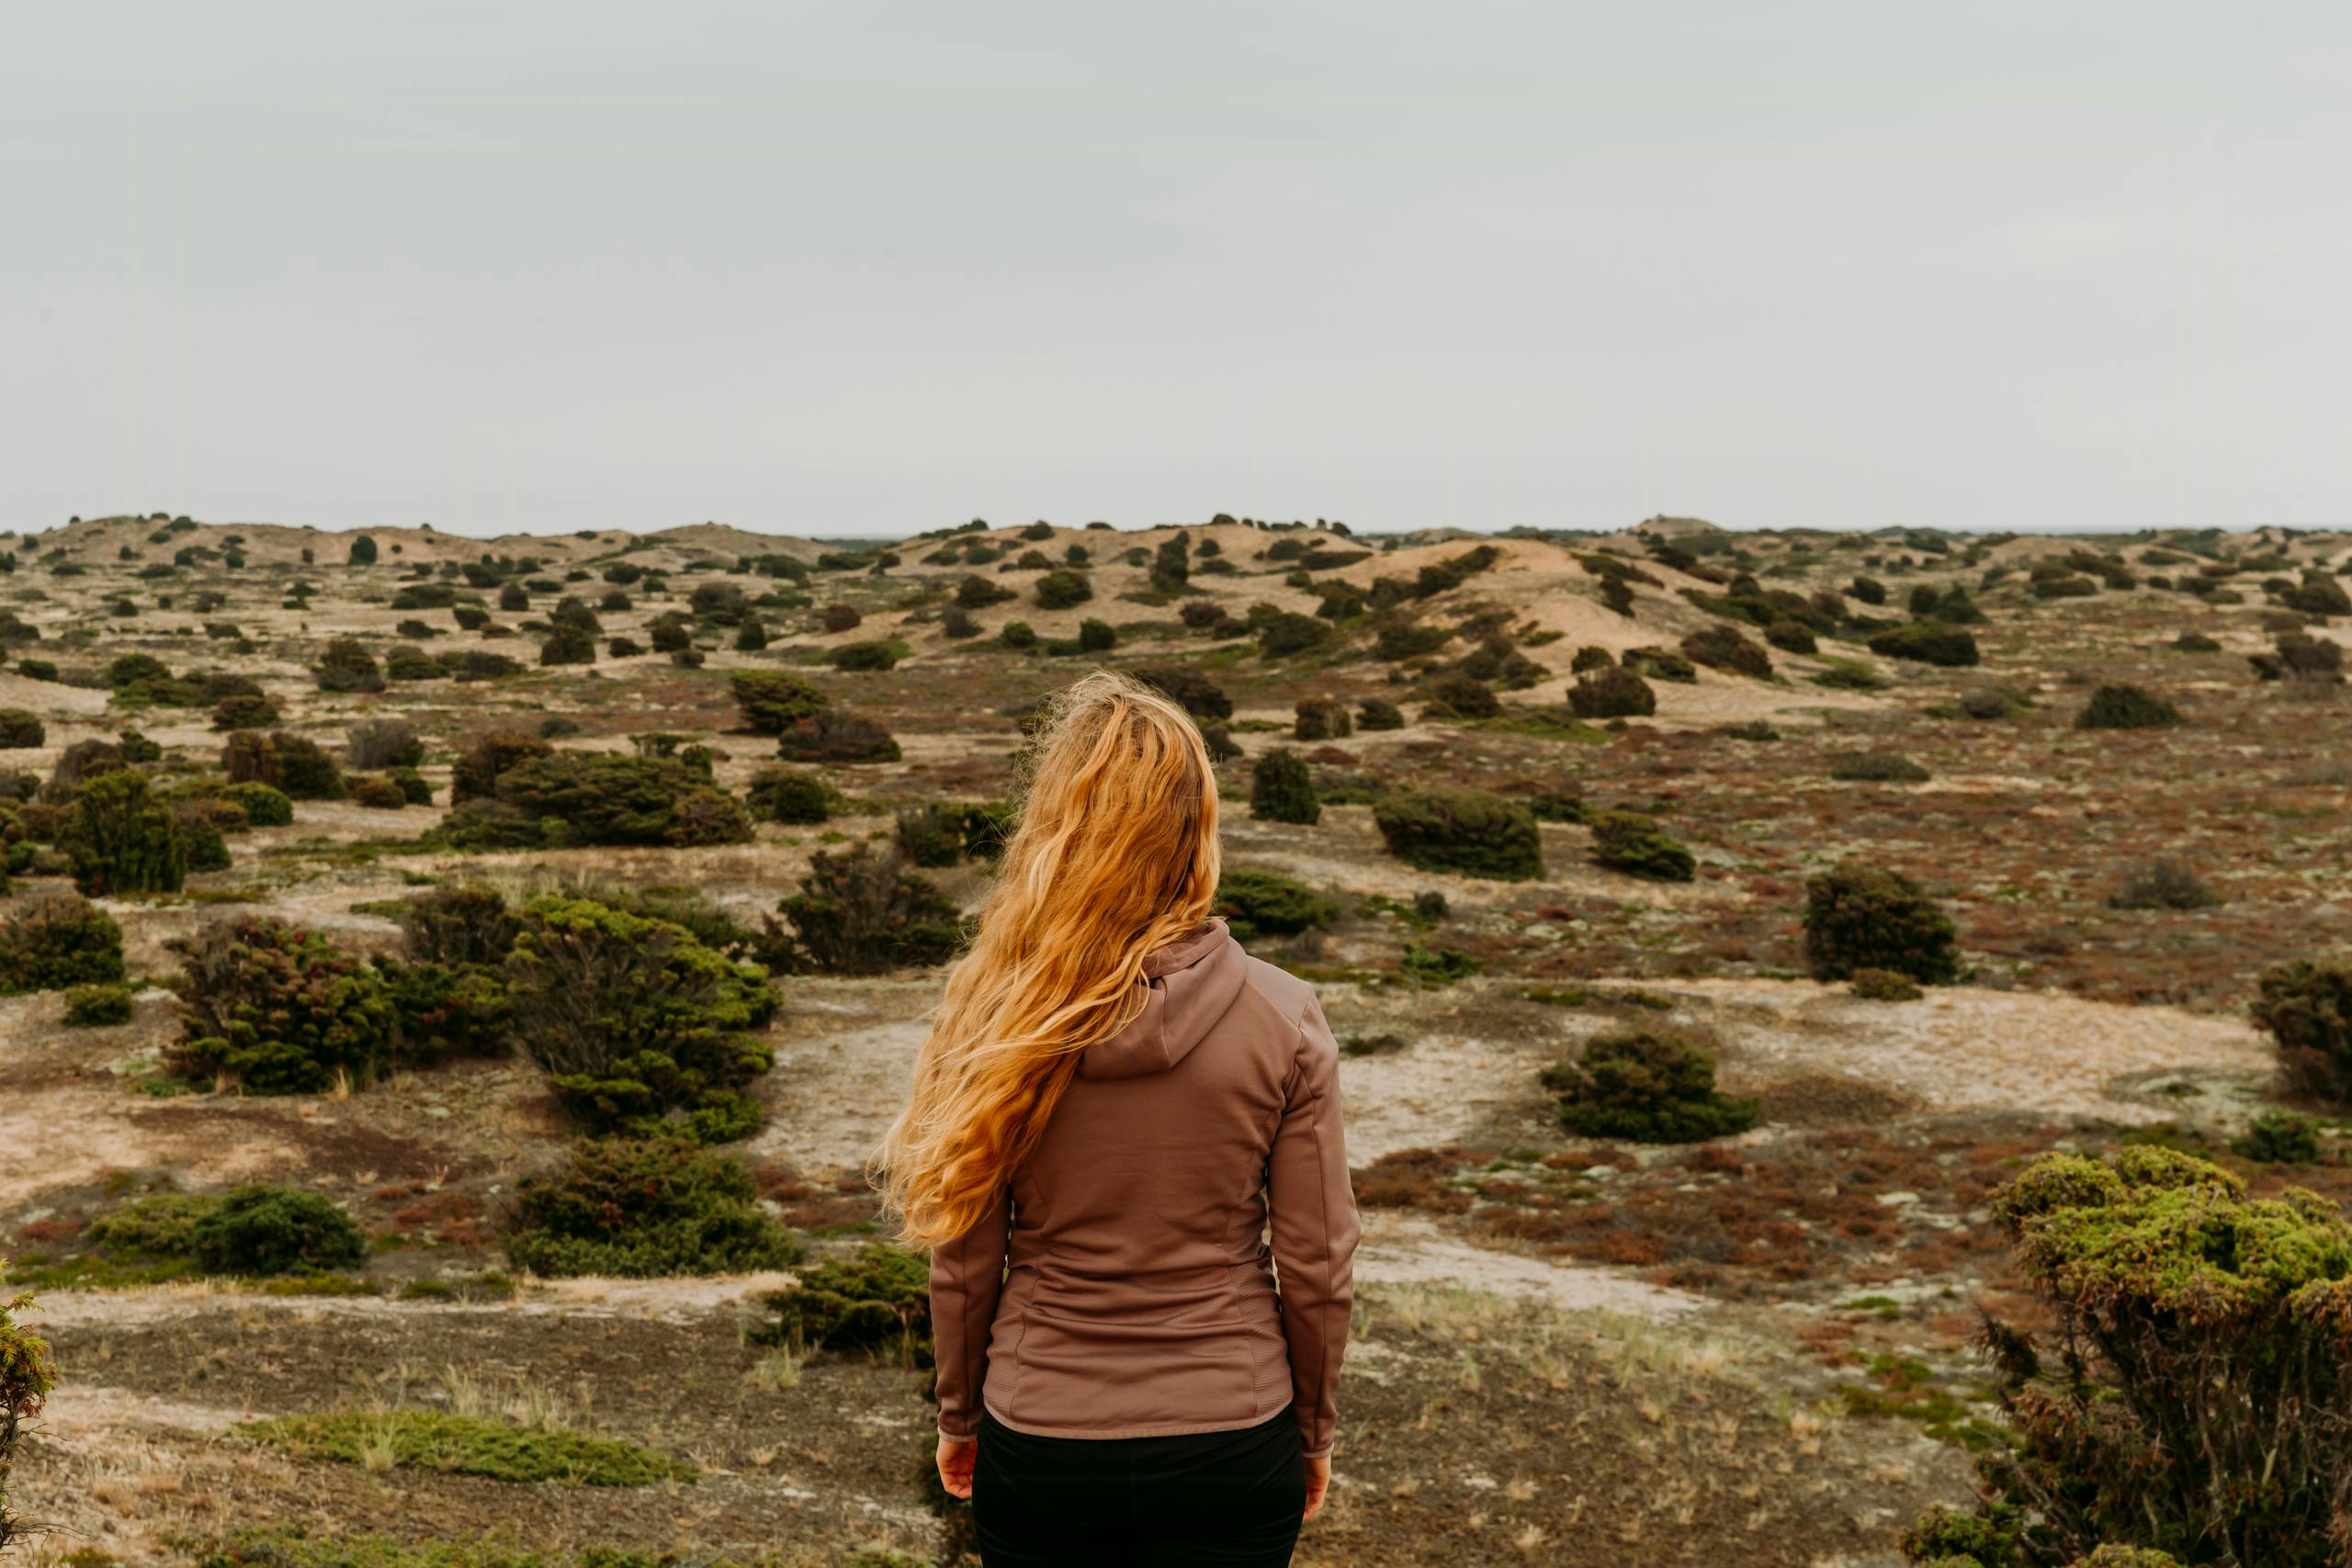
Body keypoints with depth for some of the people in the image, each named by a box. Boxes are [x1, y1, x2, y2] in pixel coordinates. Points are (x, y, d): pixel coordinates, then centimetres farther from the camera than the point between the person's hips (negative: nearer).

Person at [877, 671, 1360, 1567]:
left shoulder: (998, 1018, -12)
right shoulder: (1283, 1019, -12)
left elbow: (964, 1263, -5)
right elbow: (1316, 1266, -6)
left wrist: (959, 1415, 12)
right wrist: (1313, 1428, 9)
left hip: (1039, 1450, 1)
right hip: (1231, 1449, 0)